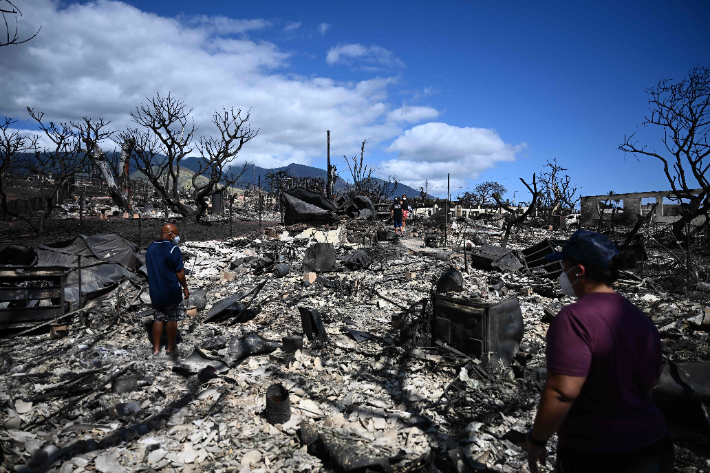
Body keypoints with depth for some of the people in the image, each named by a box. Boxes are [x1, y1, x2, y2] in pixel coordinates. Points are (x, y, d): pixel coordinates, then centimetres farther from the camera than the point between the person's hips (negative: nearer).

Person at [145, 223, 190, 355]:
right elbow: (180, 272, -15)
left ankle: (156, 348, 19)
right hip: (172, 292, -6)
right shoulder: (174, 250, -16)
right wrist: (185, 288, -3)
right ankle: (170, 347, 18)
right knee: (172, 319, 8)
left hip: (155, 291, 6)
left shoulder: (151, 248, 5)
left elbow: (150, 269, 13)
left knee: (158, 318, 15)